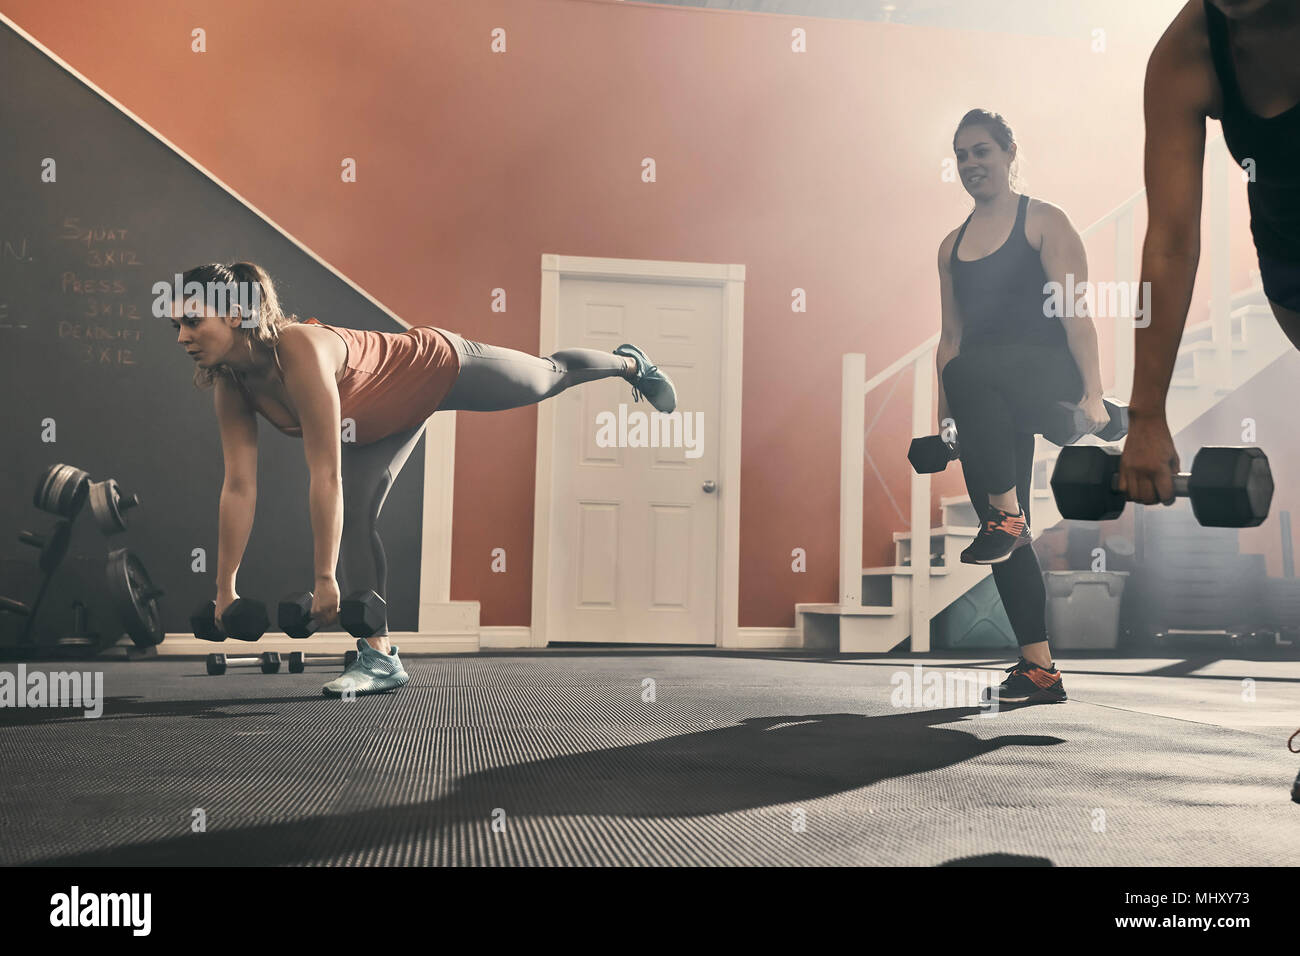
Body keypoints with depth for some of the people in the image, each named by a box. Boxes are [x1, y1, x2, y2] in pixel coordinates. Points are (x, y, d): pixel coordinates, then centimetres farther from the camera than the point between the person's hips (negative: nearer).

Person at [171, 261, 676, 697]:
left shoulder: (302, 350, -43)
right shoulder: (230, 385, -20)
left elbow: (327, 474, -42)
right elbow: (239, 487, -16)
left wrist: (326, 580, -40)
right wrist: (226, 588, -16)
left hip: (439, 367, -6)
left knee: (551, 374, 20)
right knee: (350, 515, -6)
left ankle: (631, 363, 51)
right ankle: (381, 657, 7)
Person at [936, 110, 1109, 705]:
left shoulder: (1043, 221, 4)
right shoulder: (952, 246, 19)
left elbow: (1075, 312, -5)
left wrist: (1092, 393, -14)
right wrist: (944, 419, 15)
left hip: (1047, 372, -6)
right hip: (989, 396, 6)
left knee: (967, 371, -38)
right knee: (1002, 533, -1)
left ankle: (1009, 516, -25)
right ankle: (1039, 669, 5)